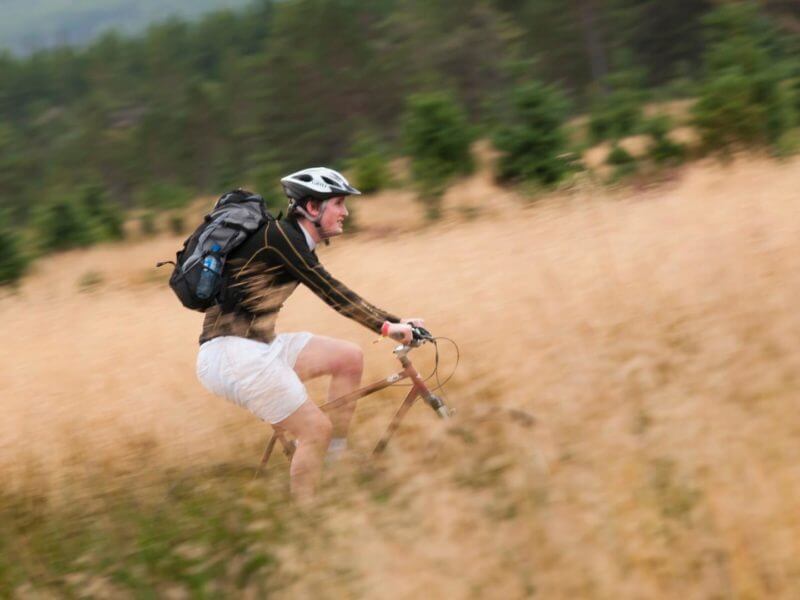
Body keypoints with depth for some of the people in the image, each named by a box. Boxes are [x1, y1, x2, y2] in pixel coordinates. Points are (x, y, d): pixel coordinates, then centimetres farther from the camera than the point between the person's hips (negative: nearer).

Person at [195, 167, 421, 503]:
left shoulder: (296, 243, 13)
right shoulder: (279, 236, -16)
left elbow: (332, 293, 17)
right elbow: (328, 291, -23)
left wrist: (392, 320, 10)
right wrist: (385, 327, -26)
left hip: (259, 346, 10)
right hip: (231, 352, -10)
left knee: (349, 357, 5)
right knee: (317, 429, -11)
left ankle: (335, 461, 9)